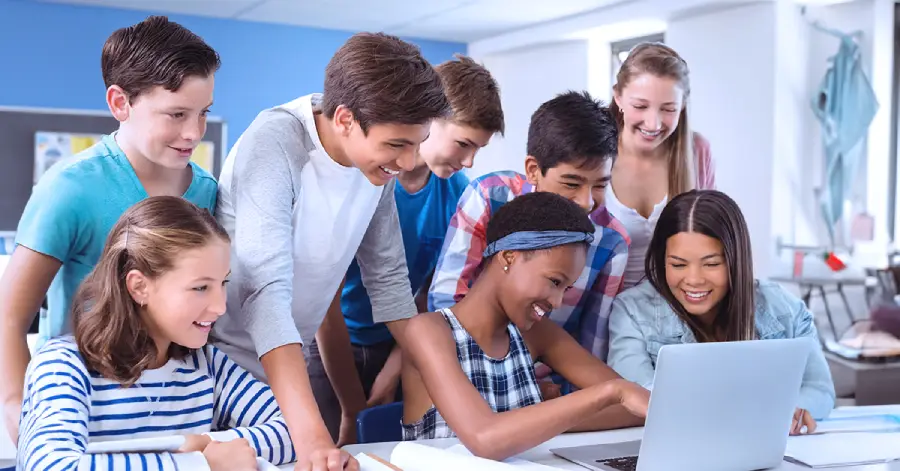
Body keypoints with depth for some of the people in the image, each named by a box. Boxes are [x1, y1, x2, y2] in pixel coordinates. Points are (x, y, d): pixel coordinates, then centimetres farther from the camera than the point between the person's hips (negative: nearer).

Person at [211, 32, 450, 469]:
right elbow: (266, 292, -36)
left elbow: (387, 277, 1)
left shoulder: (378, 161, -8)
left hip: (288, 363, 5)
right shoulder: (275, 146, -26)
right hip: (227, 363, -5)